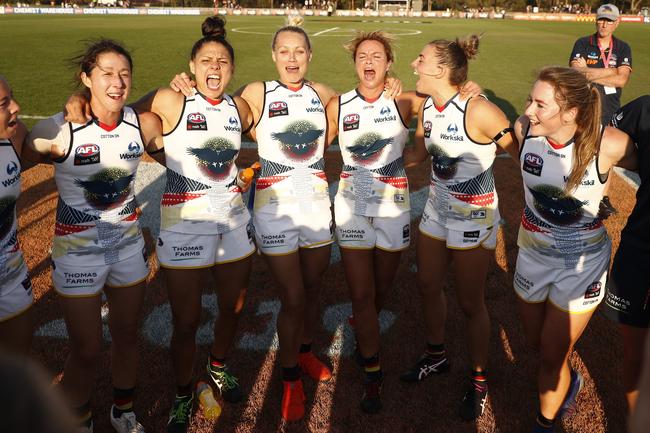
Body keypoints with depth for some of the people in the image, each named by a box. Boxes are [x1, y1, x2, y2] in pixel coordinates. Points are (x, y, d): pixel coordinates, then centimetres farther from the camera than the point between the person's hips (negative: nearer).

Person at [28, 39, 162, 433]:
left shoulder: (144, 124, -9)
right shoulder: (60, 130, -21)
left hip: (129, 247, 4)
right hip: (78, 253, -3)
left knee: (128, 335, 19)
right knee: (87, 351, 7)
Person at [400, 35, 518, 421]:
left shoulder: (478, 111, -24)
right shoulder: (426, 107, -2)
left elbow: (521, 155, -17)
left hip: (475, 220, -7)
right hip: (437, 212, 7)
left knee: (470, 302, 6)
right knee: (429, 286, 18)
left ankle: (479, 380, 30)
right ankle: (437, 356, 43)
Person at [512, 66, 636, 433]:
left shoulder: (609, 144, -27)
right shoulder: (524, 130, -17)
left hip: (582, 262, -4)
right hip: (533, 252, 4)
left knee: (552, 356, 8)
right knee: (536, 341, 22)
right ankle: (570, 383, 57)